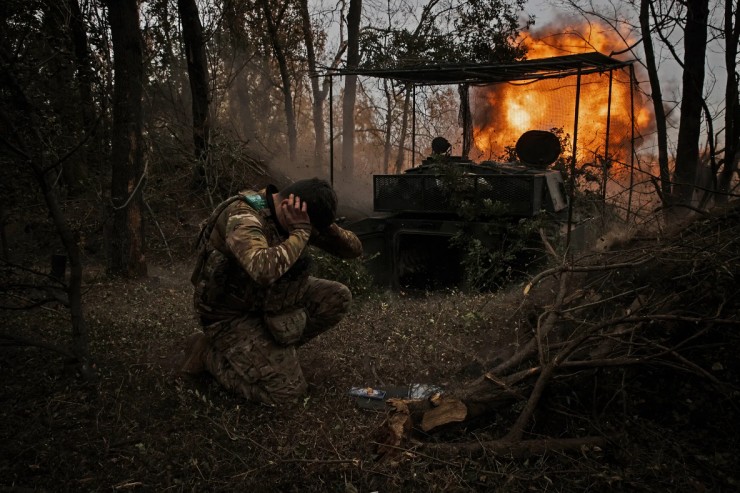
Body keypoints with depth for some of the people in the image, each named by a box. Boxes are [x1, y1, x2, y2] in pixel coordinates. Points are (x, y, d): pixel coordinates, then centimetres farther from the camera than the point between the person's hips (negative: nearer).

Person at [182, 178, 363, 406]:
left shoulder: (303, 219, -6)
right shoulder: (243, 217, -30)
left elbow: (355, 249, -2)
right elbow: (263, 270, -50)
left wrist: (327, 229, -22)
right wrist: (300, 232, -36)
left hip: (271, 298, 8)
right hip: (232, 315, -8)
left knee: (338, 297, -9)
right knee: (287, 390, -15)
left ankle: (277, 349, 8)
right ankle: (208, 352, 4)